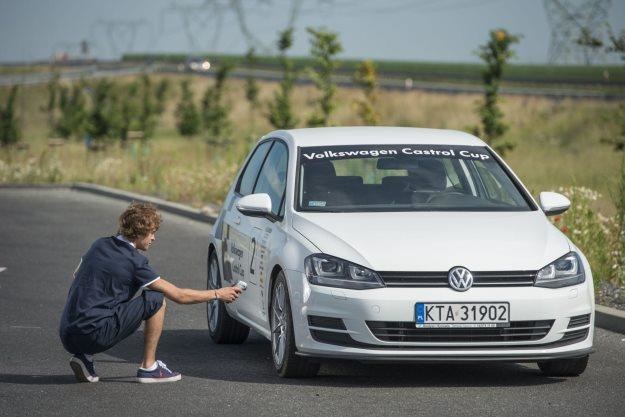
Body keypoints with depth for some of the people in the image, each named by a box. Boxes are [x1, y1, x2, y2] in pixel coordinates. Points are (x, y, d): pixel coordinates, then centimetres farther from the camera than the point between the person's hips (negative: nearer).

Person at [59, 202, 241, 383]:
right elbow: (179, 296, -4)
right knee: (156, 301, -3)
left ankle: (84, 357, 13)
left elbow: (77, 275, 31)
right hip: (93, 335, -7)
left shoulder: (100, 245, 12)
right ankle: (149, 367, 3)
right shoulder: (134, 261, -8)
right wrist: (218, 294, 8)